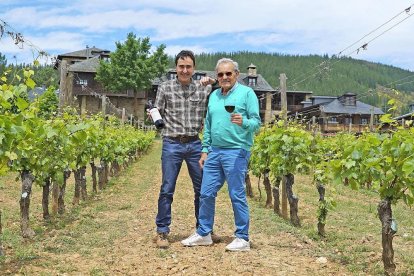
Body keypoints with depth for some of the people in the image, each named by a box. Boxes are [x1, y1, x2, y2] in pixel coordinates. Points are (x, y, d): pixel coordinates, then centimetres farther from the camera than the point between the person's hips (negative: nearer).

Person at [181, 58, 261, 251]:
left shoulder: (247, 93, -3)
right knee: (206, 194, 9)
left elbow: (256, 122, -8)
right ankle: (203, 234, 21)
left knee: (237, 195, -2)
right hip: (214, 152, 6)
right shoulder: (214, 95, 16)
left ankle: (242, 239, 9)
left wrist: (243, 122, -29)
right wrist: (205, 150, 15)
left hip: (236, 151, -6)